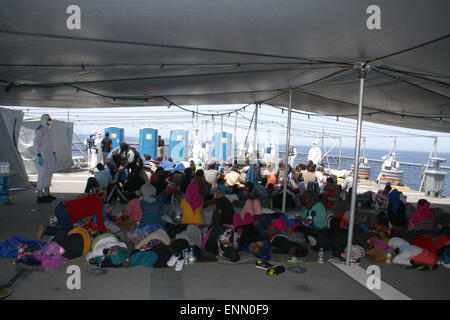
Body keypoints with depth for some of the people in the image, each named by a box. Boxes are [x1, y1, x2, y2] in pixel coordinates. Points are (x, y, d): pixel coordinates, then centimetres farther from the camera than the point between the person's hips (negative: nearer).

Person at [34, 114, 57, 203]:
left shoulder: (49, 130, 15)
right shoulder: (40, 130, -13)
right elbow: (36, 143, -17)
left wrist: (54, 154, 20)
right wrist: (39, 156, -22)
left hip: (49, 155, 9)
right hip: (43, 155, -9)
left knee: (49, 174, 12)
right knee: (43, 174, -9)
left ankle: (46, 194, 20)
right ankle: (40, 196, -5)